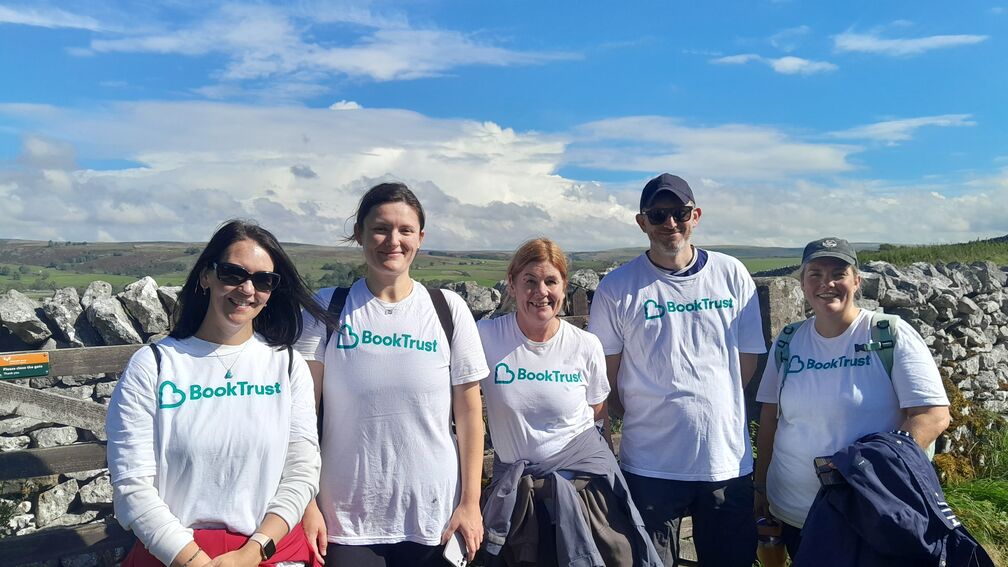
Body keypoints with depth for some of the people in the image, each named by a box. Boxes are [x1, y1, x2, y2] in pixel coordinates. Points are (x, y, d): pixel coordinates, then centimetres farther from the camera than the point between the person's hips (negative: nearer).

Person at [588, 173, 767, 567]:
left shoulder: (731, 275, 2)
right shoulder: (618, 287, -4)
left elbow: (747, 360, 7)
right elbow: (605, 375, 0)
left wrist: (706, 407, 3)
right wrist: (640, 416, -4)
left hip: (727, 459, 2)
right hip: (649, 464, -2)